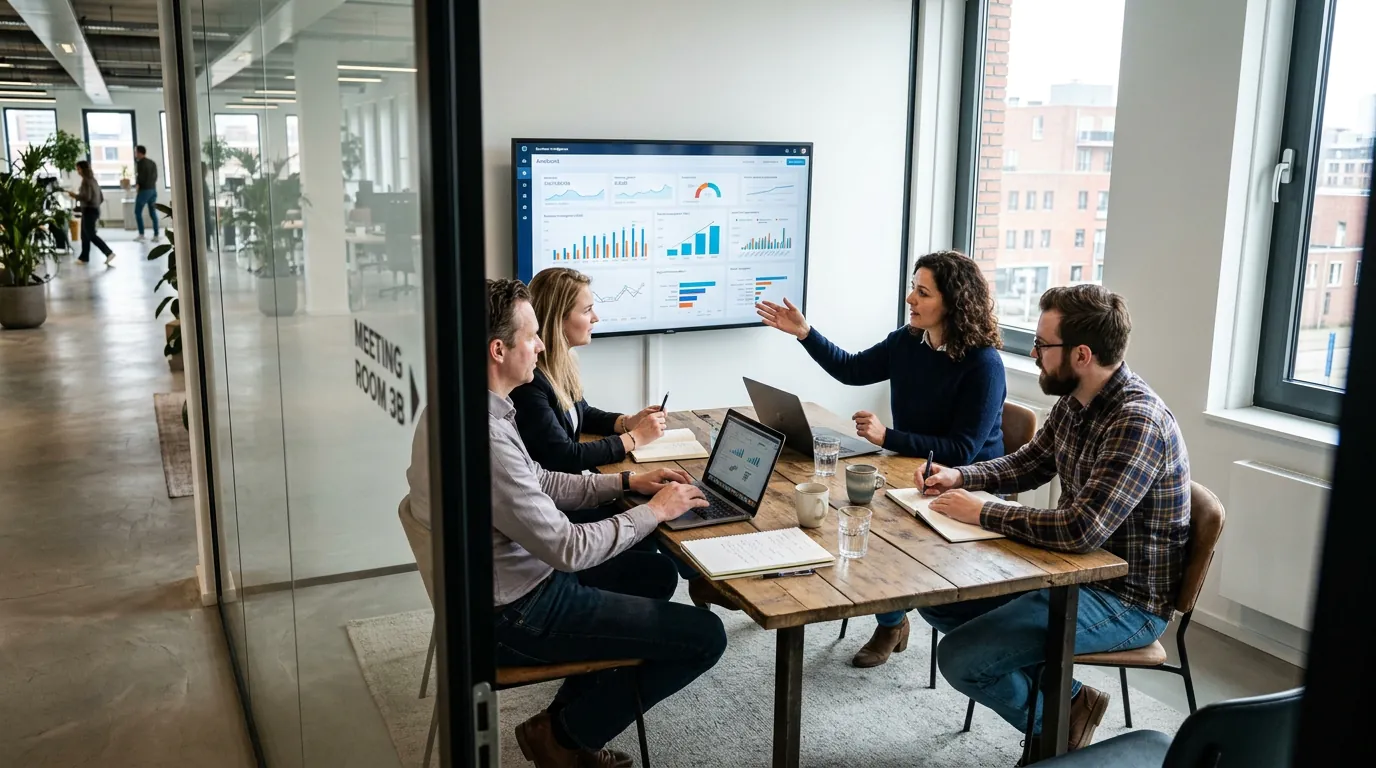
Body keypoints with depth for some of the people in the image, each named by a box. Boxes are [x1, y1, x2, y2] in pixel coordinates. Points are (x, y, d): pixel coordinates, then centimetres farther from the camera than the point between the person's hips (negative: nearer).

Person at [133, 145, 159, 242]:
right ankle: (156, 235, 4)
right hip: (153, 189, 7)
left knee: (138, 212, 1)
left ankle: (141, 234, -4)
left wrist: (137, 183, 5)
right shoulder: (153, 162, 12)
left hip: (144, 190, -7)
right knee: (153, 213, 7)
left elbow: (139, 176, -14)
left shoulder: (140, 162, -11)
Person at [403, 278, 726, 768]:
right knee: (705, 637, -7)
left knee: (657, 573, 24)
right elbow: (568, 549, -26)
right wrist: (654, 511, -13)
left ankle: (574, 715, 24)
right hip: (516, 614, -10)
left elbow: (538, 483, 12)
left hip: (517, 579, 10)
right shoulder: (484, 436, -32)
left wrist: (626, 482, 5)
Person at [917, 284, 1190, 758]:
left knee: (960, 658, -17)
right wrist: (960, 476, 1)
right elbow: (1030, 463, 18)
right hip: (1072, 570, 9)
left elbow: (1082, 529, -34)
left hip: (1127, 600, -9)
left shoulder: (1138, 422, -27)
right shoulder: (1074, 401, 1)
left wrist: (981, 513, -23)